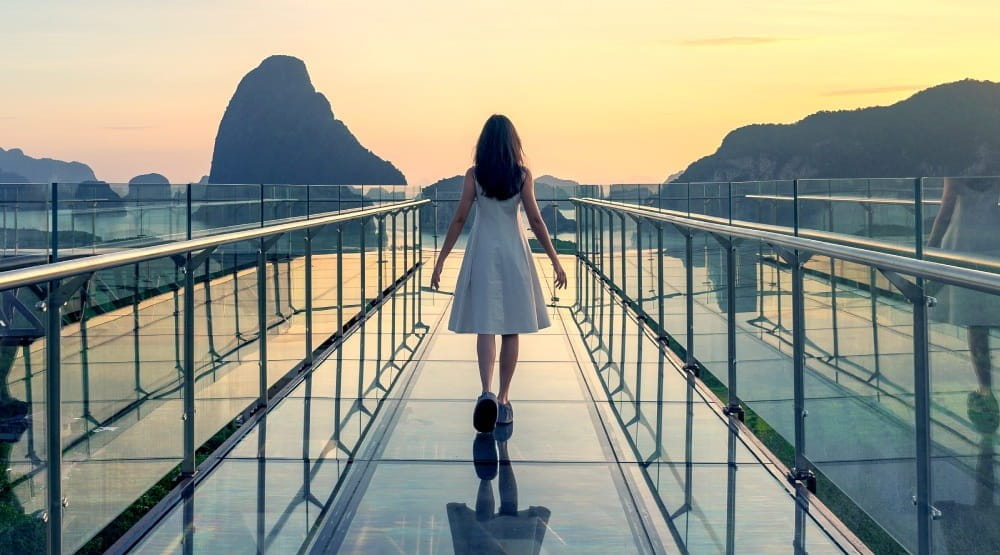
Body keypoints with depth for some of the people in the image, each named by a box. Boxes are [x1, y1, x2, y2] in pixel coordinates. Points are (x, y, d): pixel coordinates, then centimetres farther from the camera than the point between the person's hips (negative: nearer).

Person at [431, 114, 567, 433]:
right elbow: (535, 221, -5)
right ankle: (503, 400, 13)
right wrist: (554, 260, 1)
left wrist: (441, 260, 1)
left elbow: (459, 219, -5)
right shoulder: (523, 175, -3)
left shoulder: (474, 175, -3)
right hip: (514, 253, 1)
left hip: (482, 254, -1)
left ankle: (487, 392, -23)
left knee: (485, 326, -2)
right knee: (511, 329, 8)